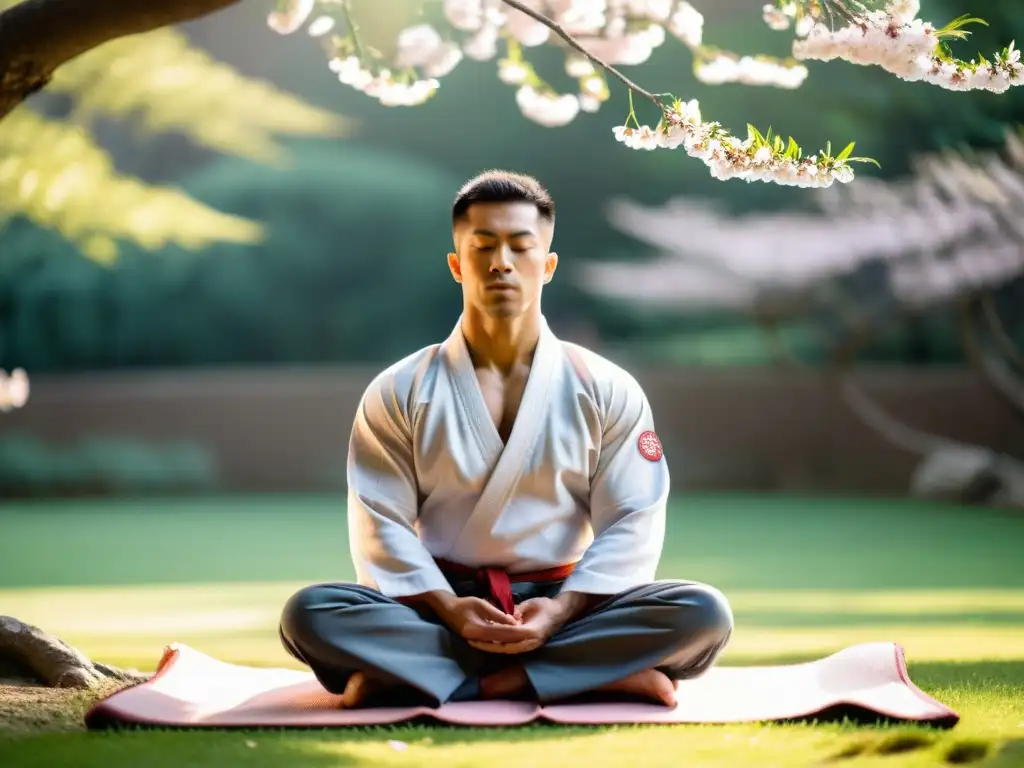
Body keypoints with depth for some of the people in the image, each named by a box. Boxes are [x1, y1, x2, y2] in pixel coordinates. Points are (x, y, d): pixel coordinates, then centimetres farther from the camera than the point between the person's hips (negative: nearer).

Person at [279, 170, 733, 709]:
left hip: (559, 608, 1)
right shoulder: (398, 393, 2)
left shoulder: (608, 391, 3)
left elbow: (631, 524, -1)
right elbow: (383, 524, -3)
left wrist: (561, 610, -17)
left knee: (702, 614, -27)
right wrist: (448, 610, -19)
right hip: (437, 610, -1)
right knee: (310, 613, -29)